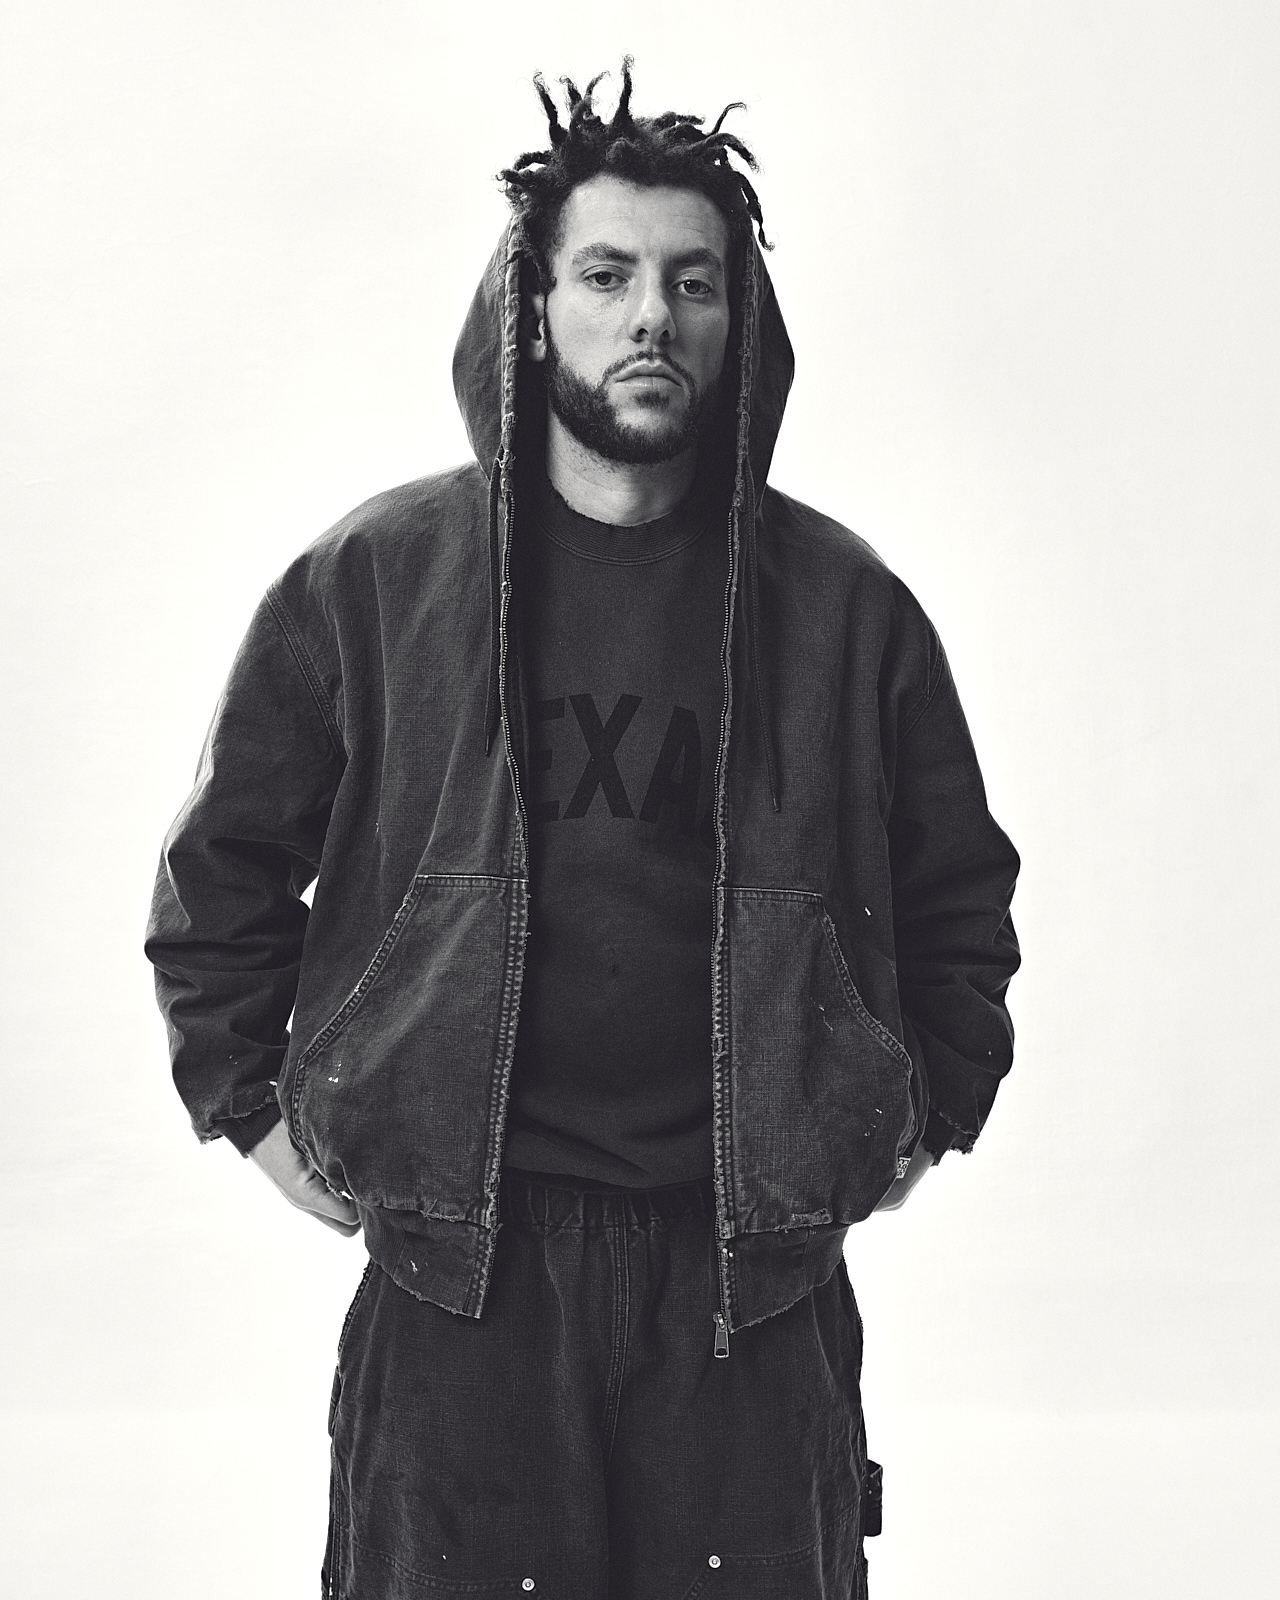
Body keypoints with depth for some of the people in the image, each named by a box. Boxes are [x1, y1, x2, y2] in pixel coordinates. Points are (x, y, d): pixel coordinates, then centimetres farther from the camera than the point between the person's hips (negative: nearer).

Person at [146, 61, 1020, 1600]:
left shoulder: (840, 604, 3)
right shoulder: (375, 575, 0)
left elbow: (958, 891, 15)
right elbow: (221, 869, 9)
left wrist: (929, 1115, 9)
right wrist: (252, 1109, 5)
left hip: (754, 1270, 1)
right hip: (457, 1269, -1)